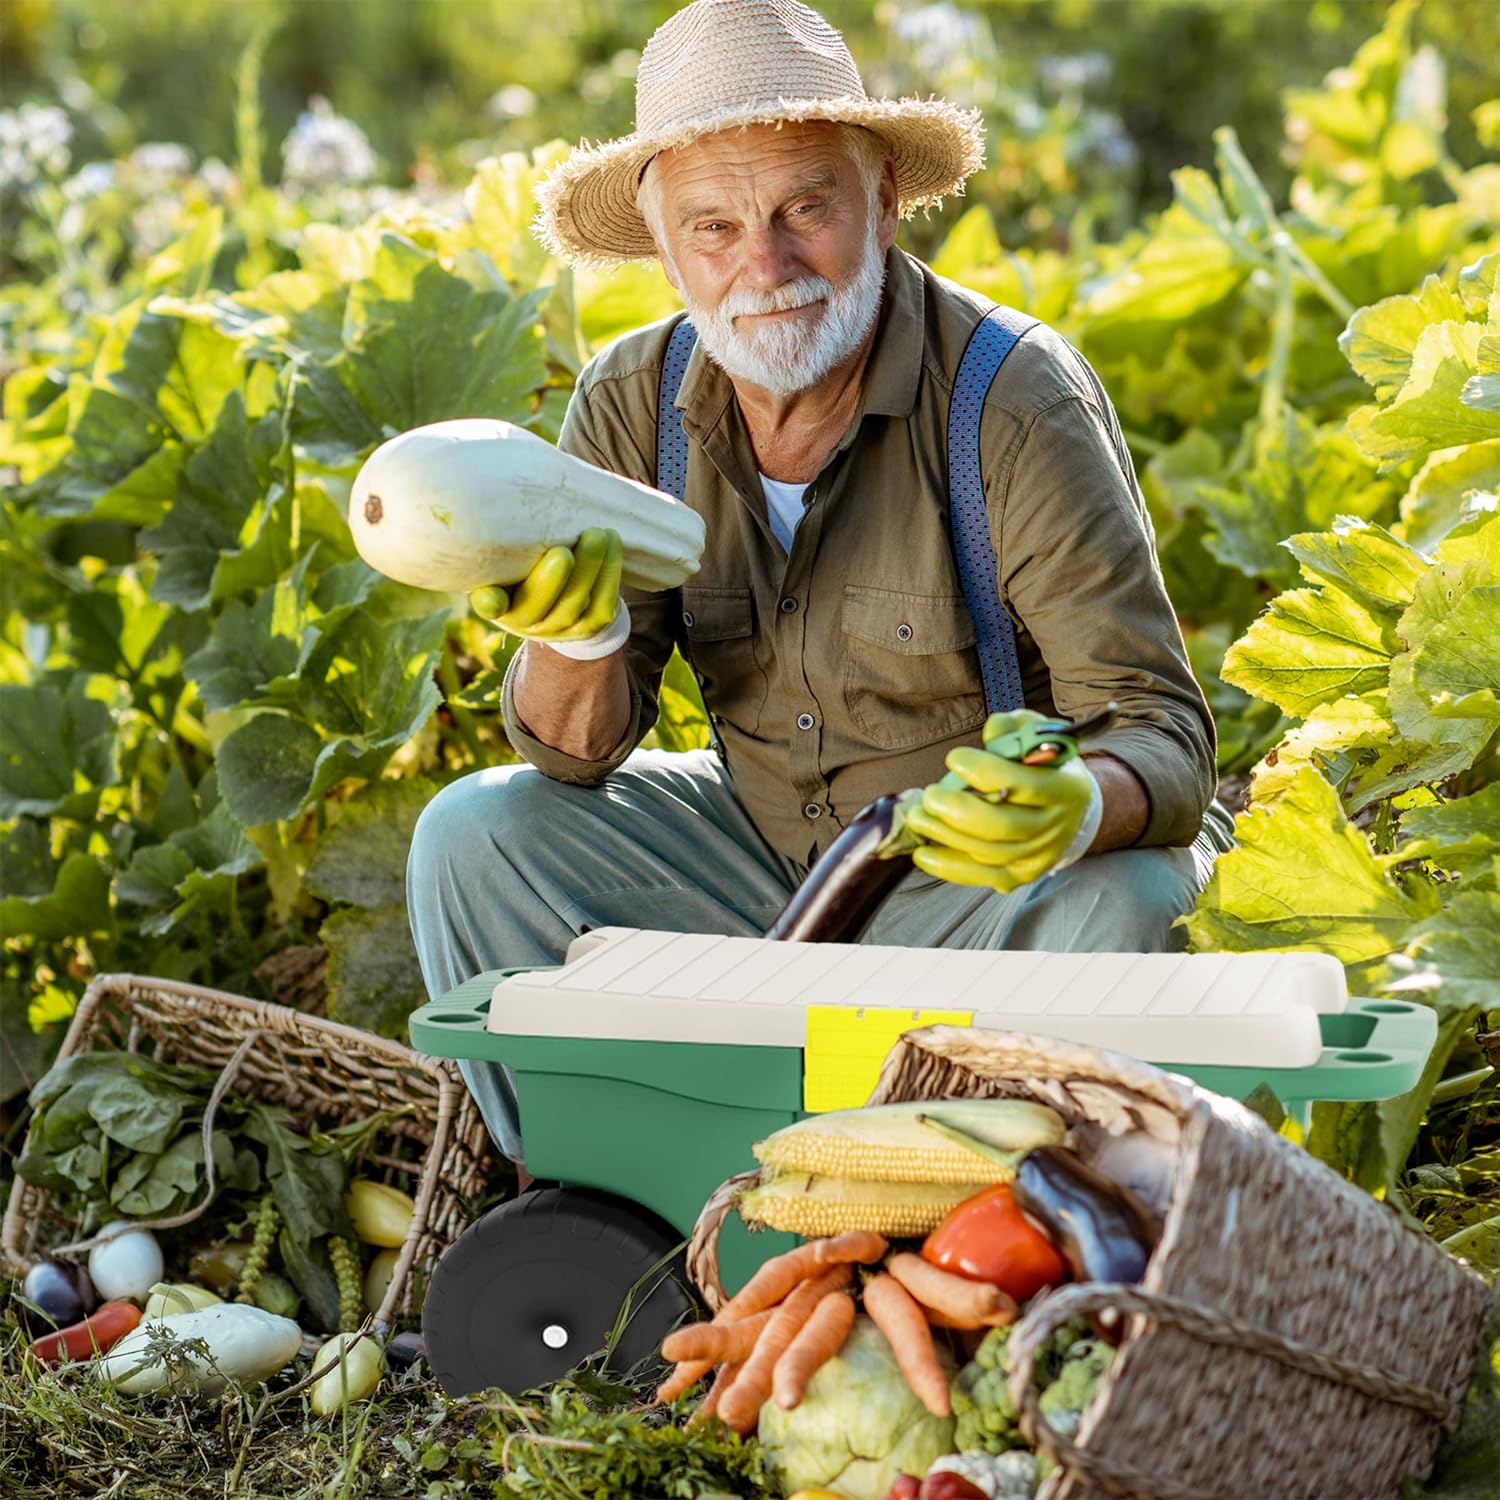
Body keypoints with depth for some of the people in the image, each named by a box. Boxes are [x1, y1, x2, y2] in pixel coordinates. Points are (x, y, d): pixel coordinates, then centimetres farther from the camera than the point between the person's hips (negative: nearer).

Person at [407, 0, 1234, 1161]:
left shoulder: (1016, 402, -22)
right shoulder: (632, 407, -8)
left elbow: (1164, 739, -25)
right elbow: (579, 752, -6)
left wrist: (1075, 805, -49)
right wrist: (577, 640, -30)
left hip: (990, 882, -4)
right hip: (764, 845, 5)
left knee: (1125, 904, -35)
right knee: (474, 834, -10)